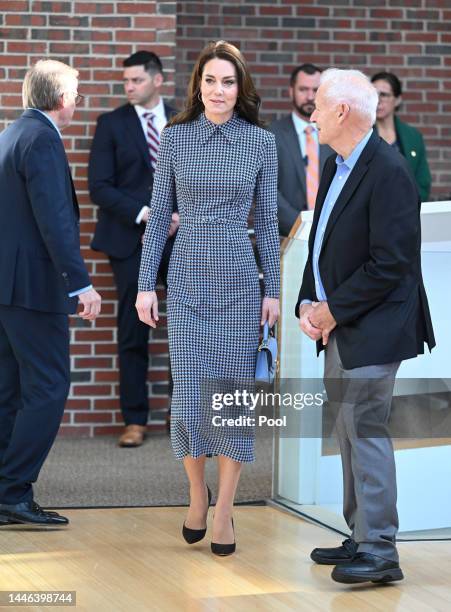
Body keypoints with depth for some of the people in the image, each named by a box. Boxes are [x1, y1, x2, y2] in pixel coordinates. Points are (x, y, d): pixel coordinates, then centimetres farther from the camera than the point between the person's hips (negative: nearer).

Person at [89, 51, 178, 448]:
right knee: (133, 334, 0)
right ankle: (135, 420, 7)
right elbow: (99, 187, -4)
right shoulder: (112, 124, 1)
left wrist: (181, 214, -8)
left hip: (181, 237, 2)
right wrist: (143, 214, -14)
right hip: (131, 239, -2)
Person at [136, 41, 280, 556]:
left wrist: (273, 291, 2)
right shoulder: (174, 137, 2)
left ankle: (224, 512, 13)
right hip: (187, 282, 0)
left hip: (239, 282, 0)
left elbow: (267, 221, 5)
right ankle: (197, 495, 21)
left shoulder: (261, 142, 1)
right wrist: (146, 285, -1)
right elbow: (159, 215, 4)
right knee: (189, 398, -4)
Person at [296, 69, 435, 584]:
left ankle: (380, 551, -5)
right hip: (340, 328, 10)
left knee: (366, 430, -9)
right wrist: (308, 304, 3)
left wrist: (334, 309, -14)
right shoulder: (335, 166, 13)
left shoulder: (387, 172, -17)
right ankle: (361, 537, 23)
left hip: (372, 329, -10)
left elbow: (390, 263, -21)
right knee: (351, 432, 14)